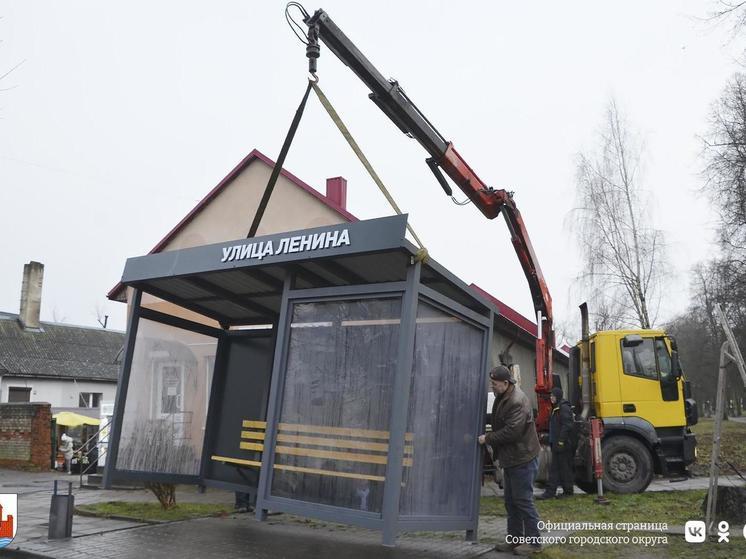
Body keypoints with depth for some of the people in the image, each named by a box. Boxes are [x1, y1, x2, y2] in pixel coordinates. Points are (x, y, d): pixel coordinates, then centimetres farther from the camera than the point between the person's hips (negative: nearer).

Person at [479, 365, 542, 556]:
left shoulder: (518, 401, -22)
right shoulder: (502, 397, 9)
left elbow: (512, 431, -27)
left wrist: (488, 439, -17)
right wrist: (490, 437, 5)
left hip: (523, 459, -10)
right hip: (511, 458, 10)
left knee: (523, 501, -2)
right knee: (511, 501, 15)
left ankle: (533, 542, 10)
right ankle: (514, 539, 25)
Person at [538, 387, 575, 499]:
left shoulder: (564, 408, -15)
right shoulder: (556, 408, 17)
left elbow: (567, 426, -22)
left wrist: (561, 440, -22)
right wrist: (552, 440, 18)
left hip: (563, 444, -10)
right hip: (556, 444, 10)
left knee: (565, 467, 0)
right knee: (554, 468, 9)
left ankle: (568, 490, 11)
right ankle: (550, 492, 11)